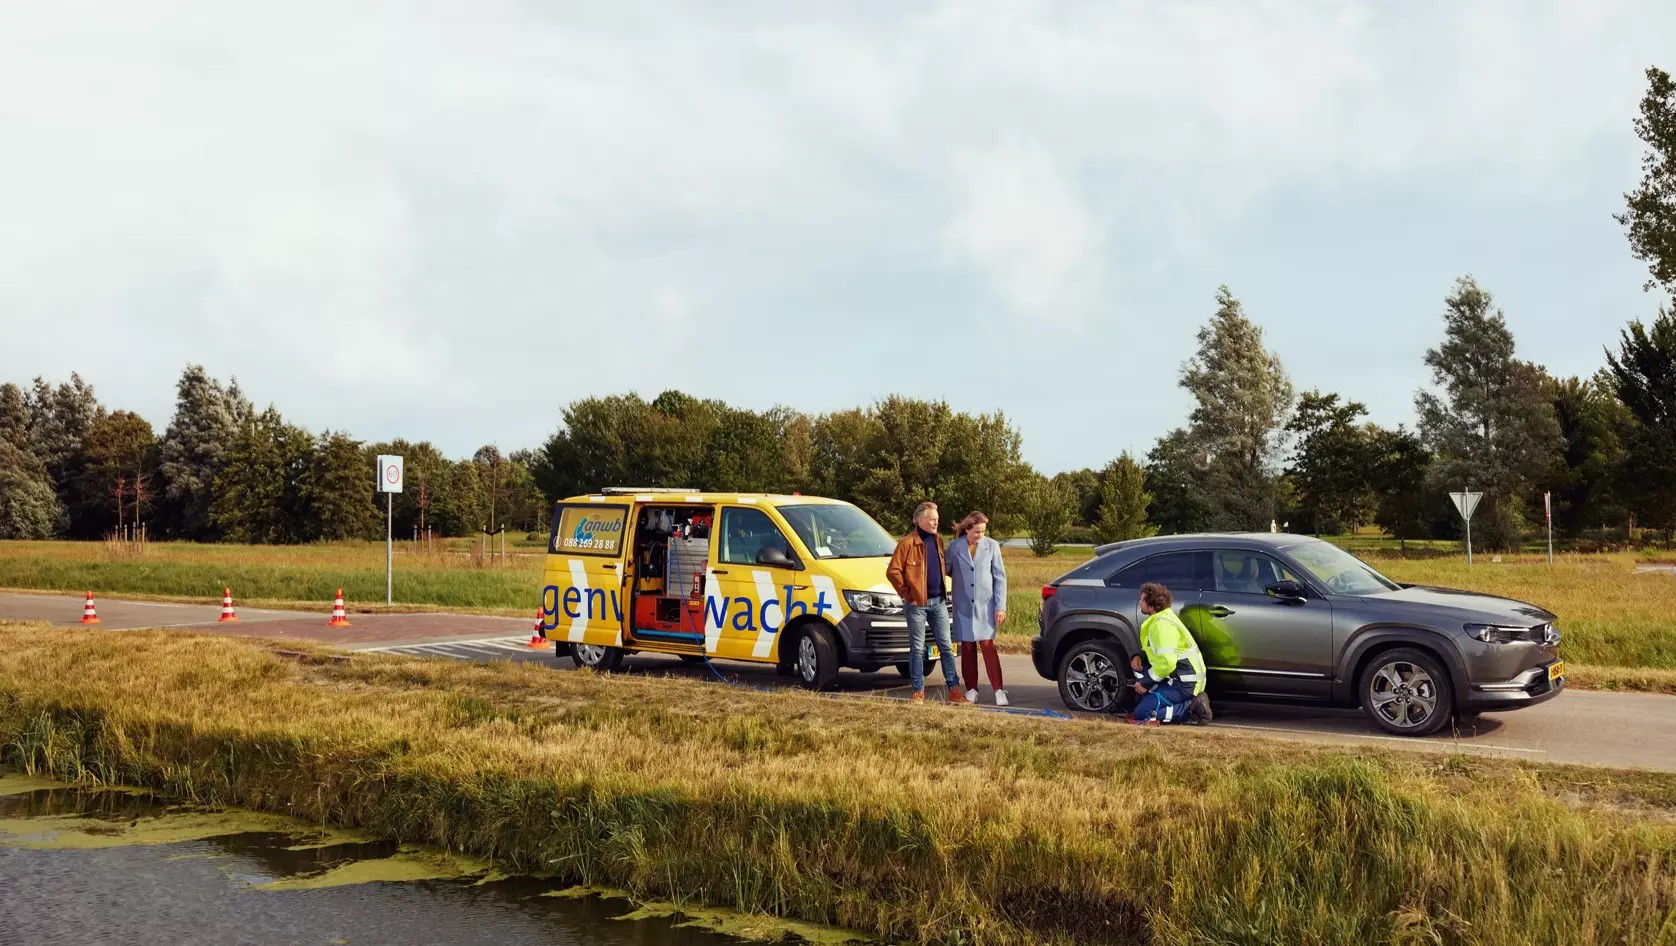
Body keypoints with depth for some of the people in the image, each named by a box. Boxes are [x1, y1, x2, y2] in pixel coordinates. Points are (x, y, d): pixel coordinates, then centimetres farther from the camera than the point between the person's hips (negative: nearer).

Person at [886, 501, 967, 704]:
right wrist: (906, 593, -10)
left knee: (946, 646, 5)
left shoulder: (937, 540, 9)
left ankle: (954, 689, 7)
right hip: (917, 603, -6)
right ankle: (918, 691, 10)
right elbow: (893, 572, -13)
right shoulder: (908, 543, -11)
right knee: (917, 648, 3)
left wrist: (943, 589, 12)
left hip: (938, 601, 6)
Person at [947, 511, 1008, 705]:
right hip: (963, 606, 1)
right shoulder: (954, 546, 0)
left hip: (985, 605, -1)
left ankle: (998, 690, -6)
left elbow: (1000, 577, 0)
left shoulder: (992, 546, -1)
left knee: (988, 646, -8)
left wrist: (1000, 606, -3)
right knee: (967, 648, 5)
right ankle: (971, 690, 14)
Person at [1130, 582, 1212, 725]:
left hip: (1186, 683, -10)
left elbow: (1166, 662, -27)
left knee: (1142, 713, -13)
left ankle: (1193, 708, -9)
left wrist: (1145, 683, -15)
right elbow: (1155, 649, 27)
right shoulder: (1158, 619, 12)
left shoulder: (1162, 624, -20)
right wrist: (1139, 657, 5)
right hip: (1178, 676, 10)